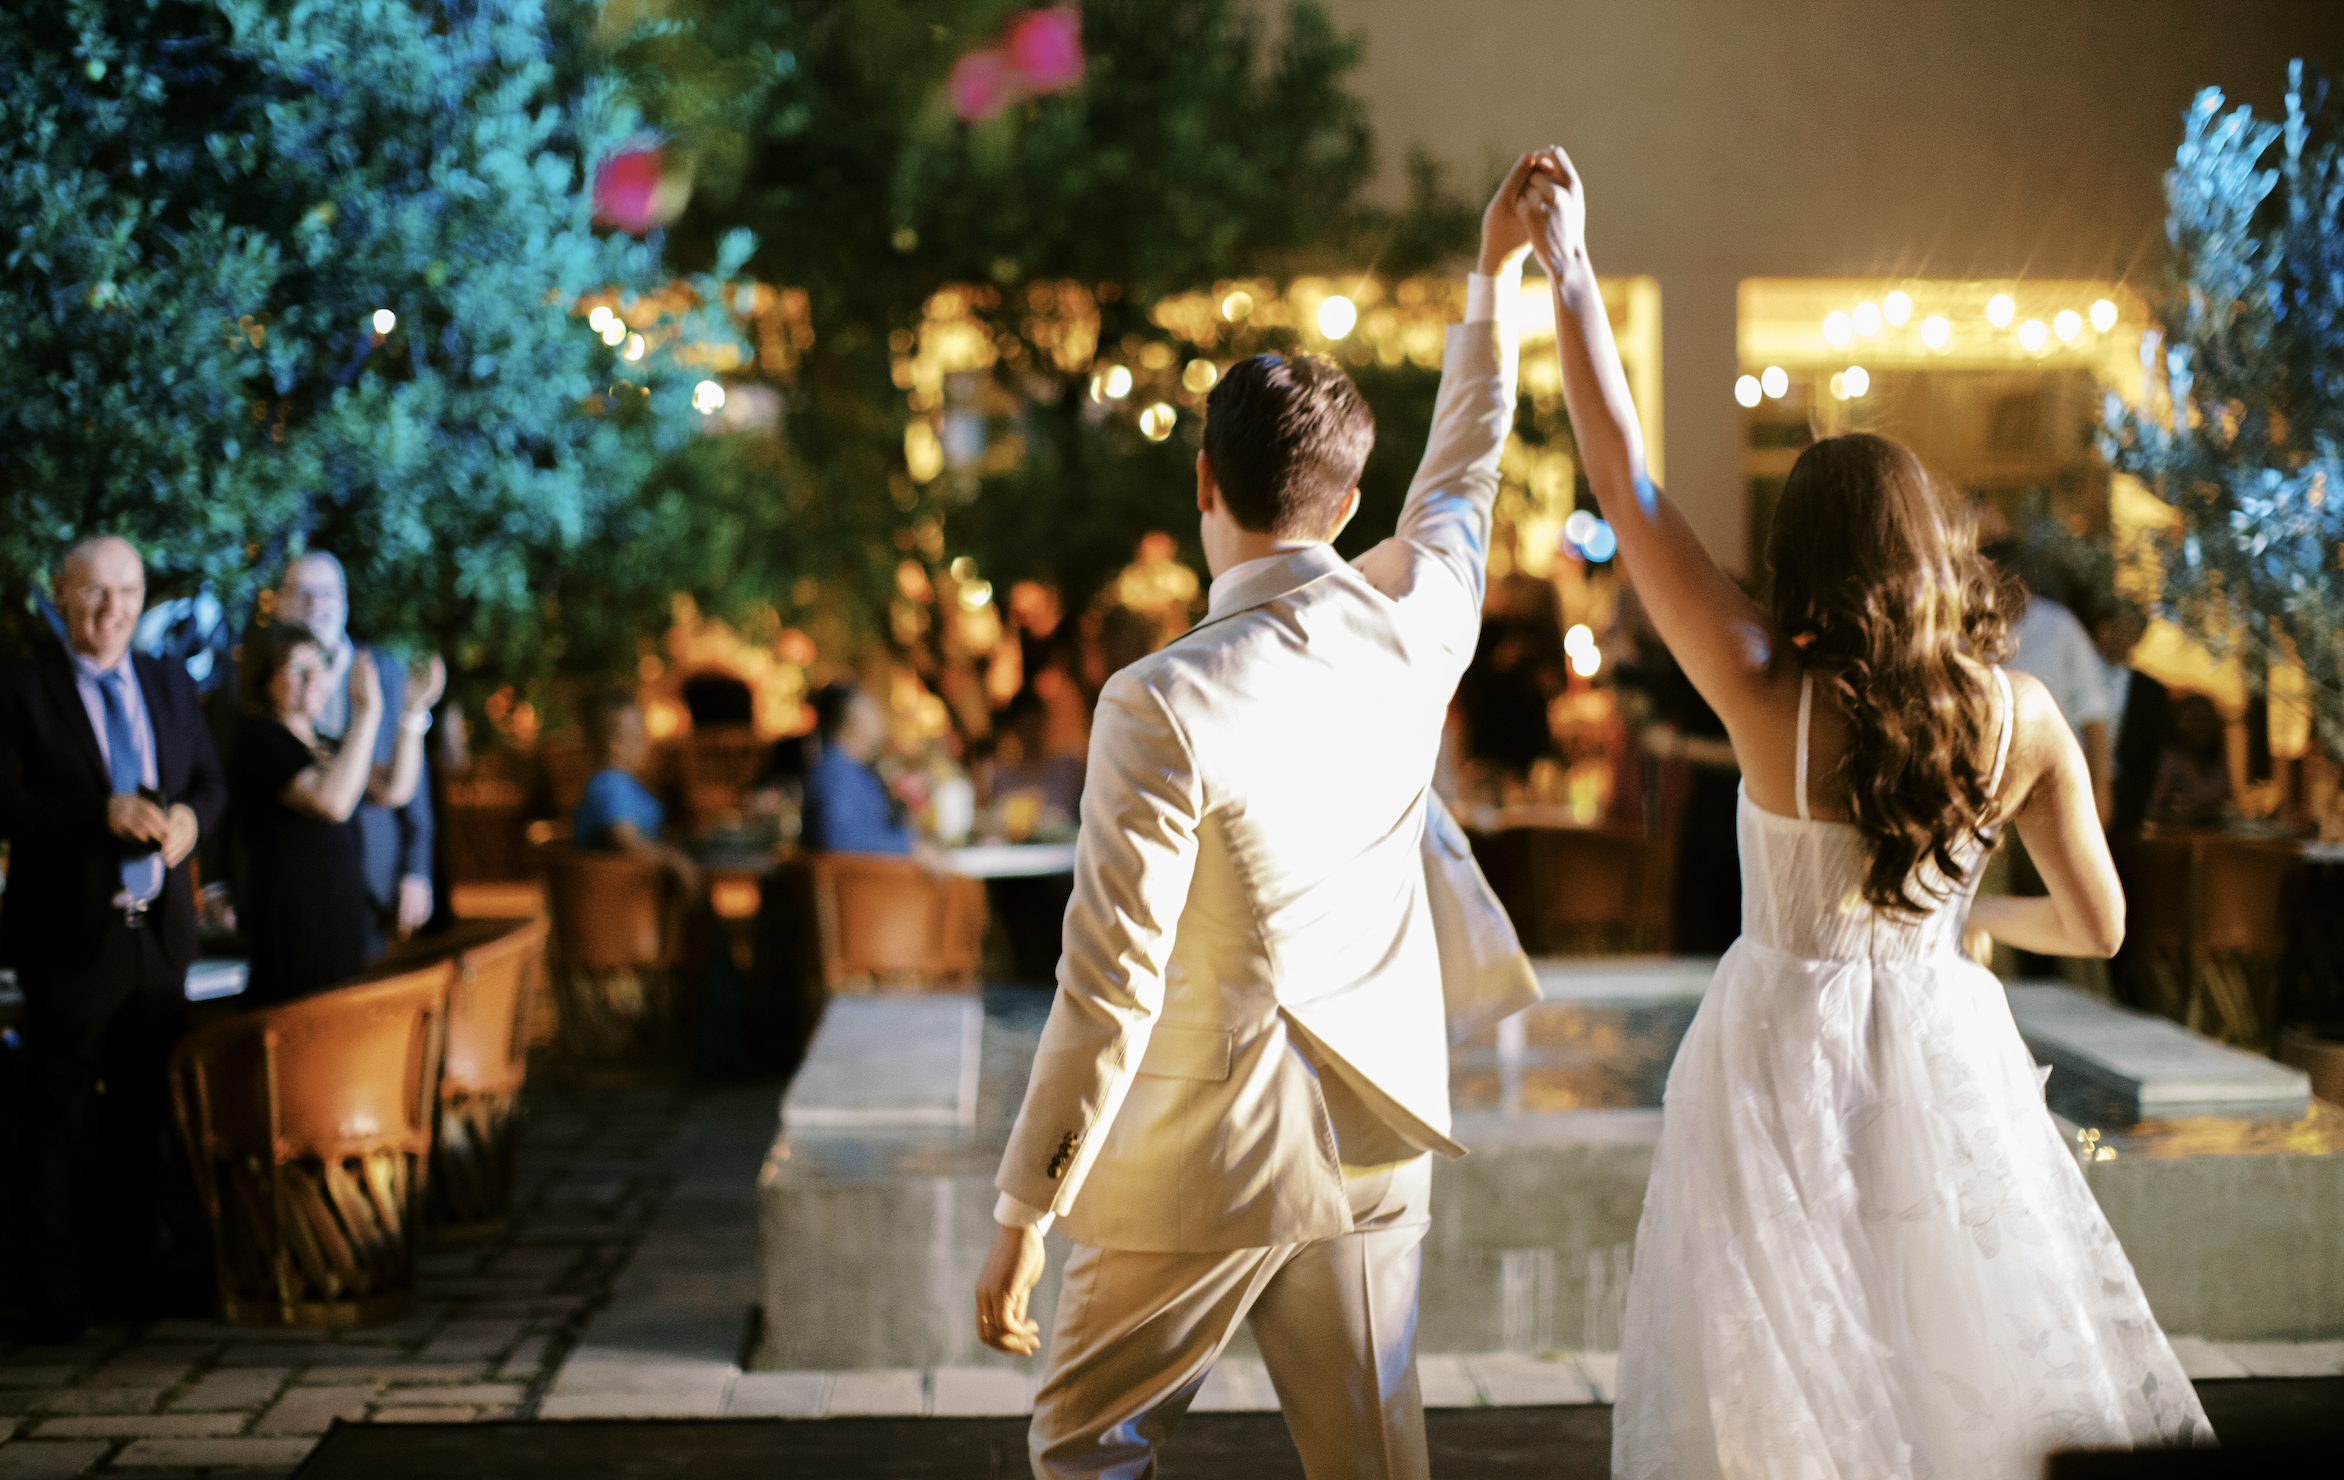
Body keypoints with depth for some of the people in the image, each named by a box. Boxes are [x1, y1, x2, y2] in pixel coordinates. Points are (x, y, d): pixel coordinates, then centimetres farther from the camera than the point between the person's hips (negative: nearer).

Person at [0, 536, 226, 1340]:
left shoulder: (171, 685, 12)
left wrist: (189, 815, -10)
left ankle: (131, 1259, 25)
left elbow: (209, 779, 13)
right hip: (71, 938, -5)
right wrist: (104, 814, -25)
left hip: (159, 934, 5)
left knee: (148, 1110, 12)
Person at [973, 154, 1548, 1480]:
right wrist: (1498, 271, 33)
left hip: (1196, 1171, -5)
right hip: (1373, 1154, 5)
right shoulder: (1417, 623, -5)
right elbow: (1468, 460, 18)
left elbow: (1110, 993, -19)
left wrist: (1024, 1217, -9)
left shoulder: (1165, 704, -21)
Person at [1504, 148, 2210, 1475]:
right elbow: (2099, 927, 0)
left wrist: (1570, 273, -11)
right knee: (1985, 1353, 18)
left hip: (1786, 1044, -2)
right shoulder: (2022, 717, -9)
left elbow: (1629, 490, -16)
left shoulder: (1774, 700, -17)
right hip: (1946, 1042, 2)